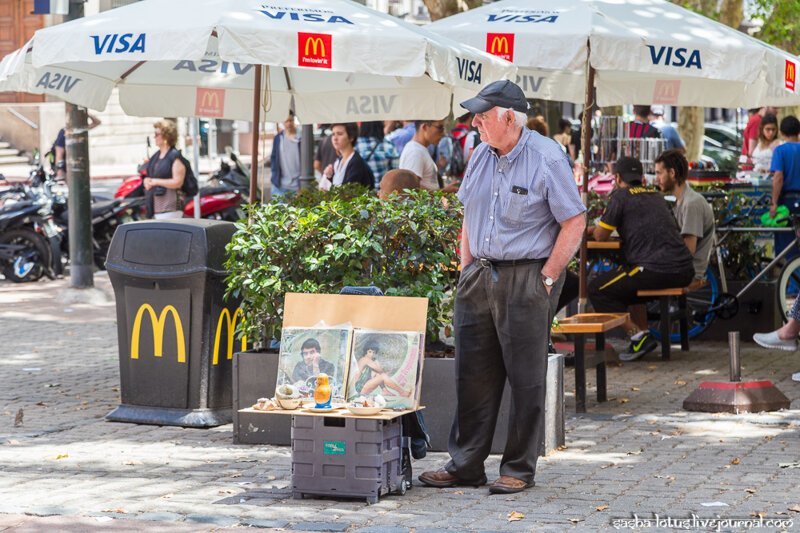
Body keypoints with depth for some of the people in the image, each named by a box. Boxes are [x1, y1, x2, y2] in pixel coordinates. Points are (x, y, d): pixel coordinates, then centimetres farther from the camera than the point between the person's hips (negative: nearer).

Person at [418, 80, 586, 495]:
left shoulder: (547, 158, -10)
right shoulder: (481, 156, 11)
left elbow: (574, 222, -9)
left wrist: (546, 279, -12)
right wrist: (467, 270, 11)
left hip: (527, 279, -6)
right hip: (480, 275, 7)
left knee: (526, 378, -1)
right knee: (472, 374, 8)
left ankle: (519, 469, 7)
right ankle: (465, 464, 15)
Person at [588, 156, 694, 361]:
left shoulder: (620, 196, 1)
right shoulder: (656, 196, 22)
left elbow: (600, 235, 3)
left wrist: (594, 230, 27)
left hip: (657, 271, -8)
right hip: (684, 271, 8)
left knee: (596, 289, 4)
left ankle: (638, 336, -7)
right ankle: (640, 337, 22)